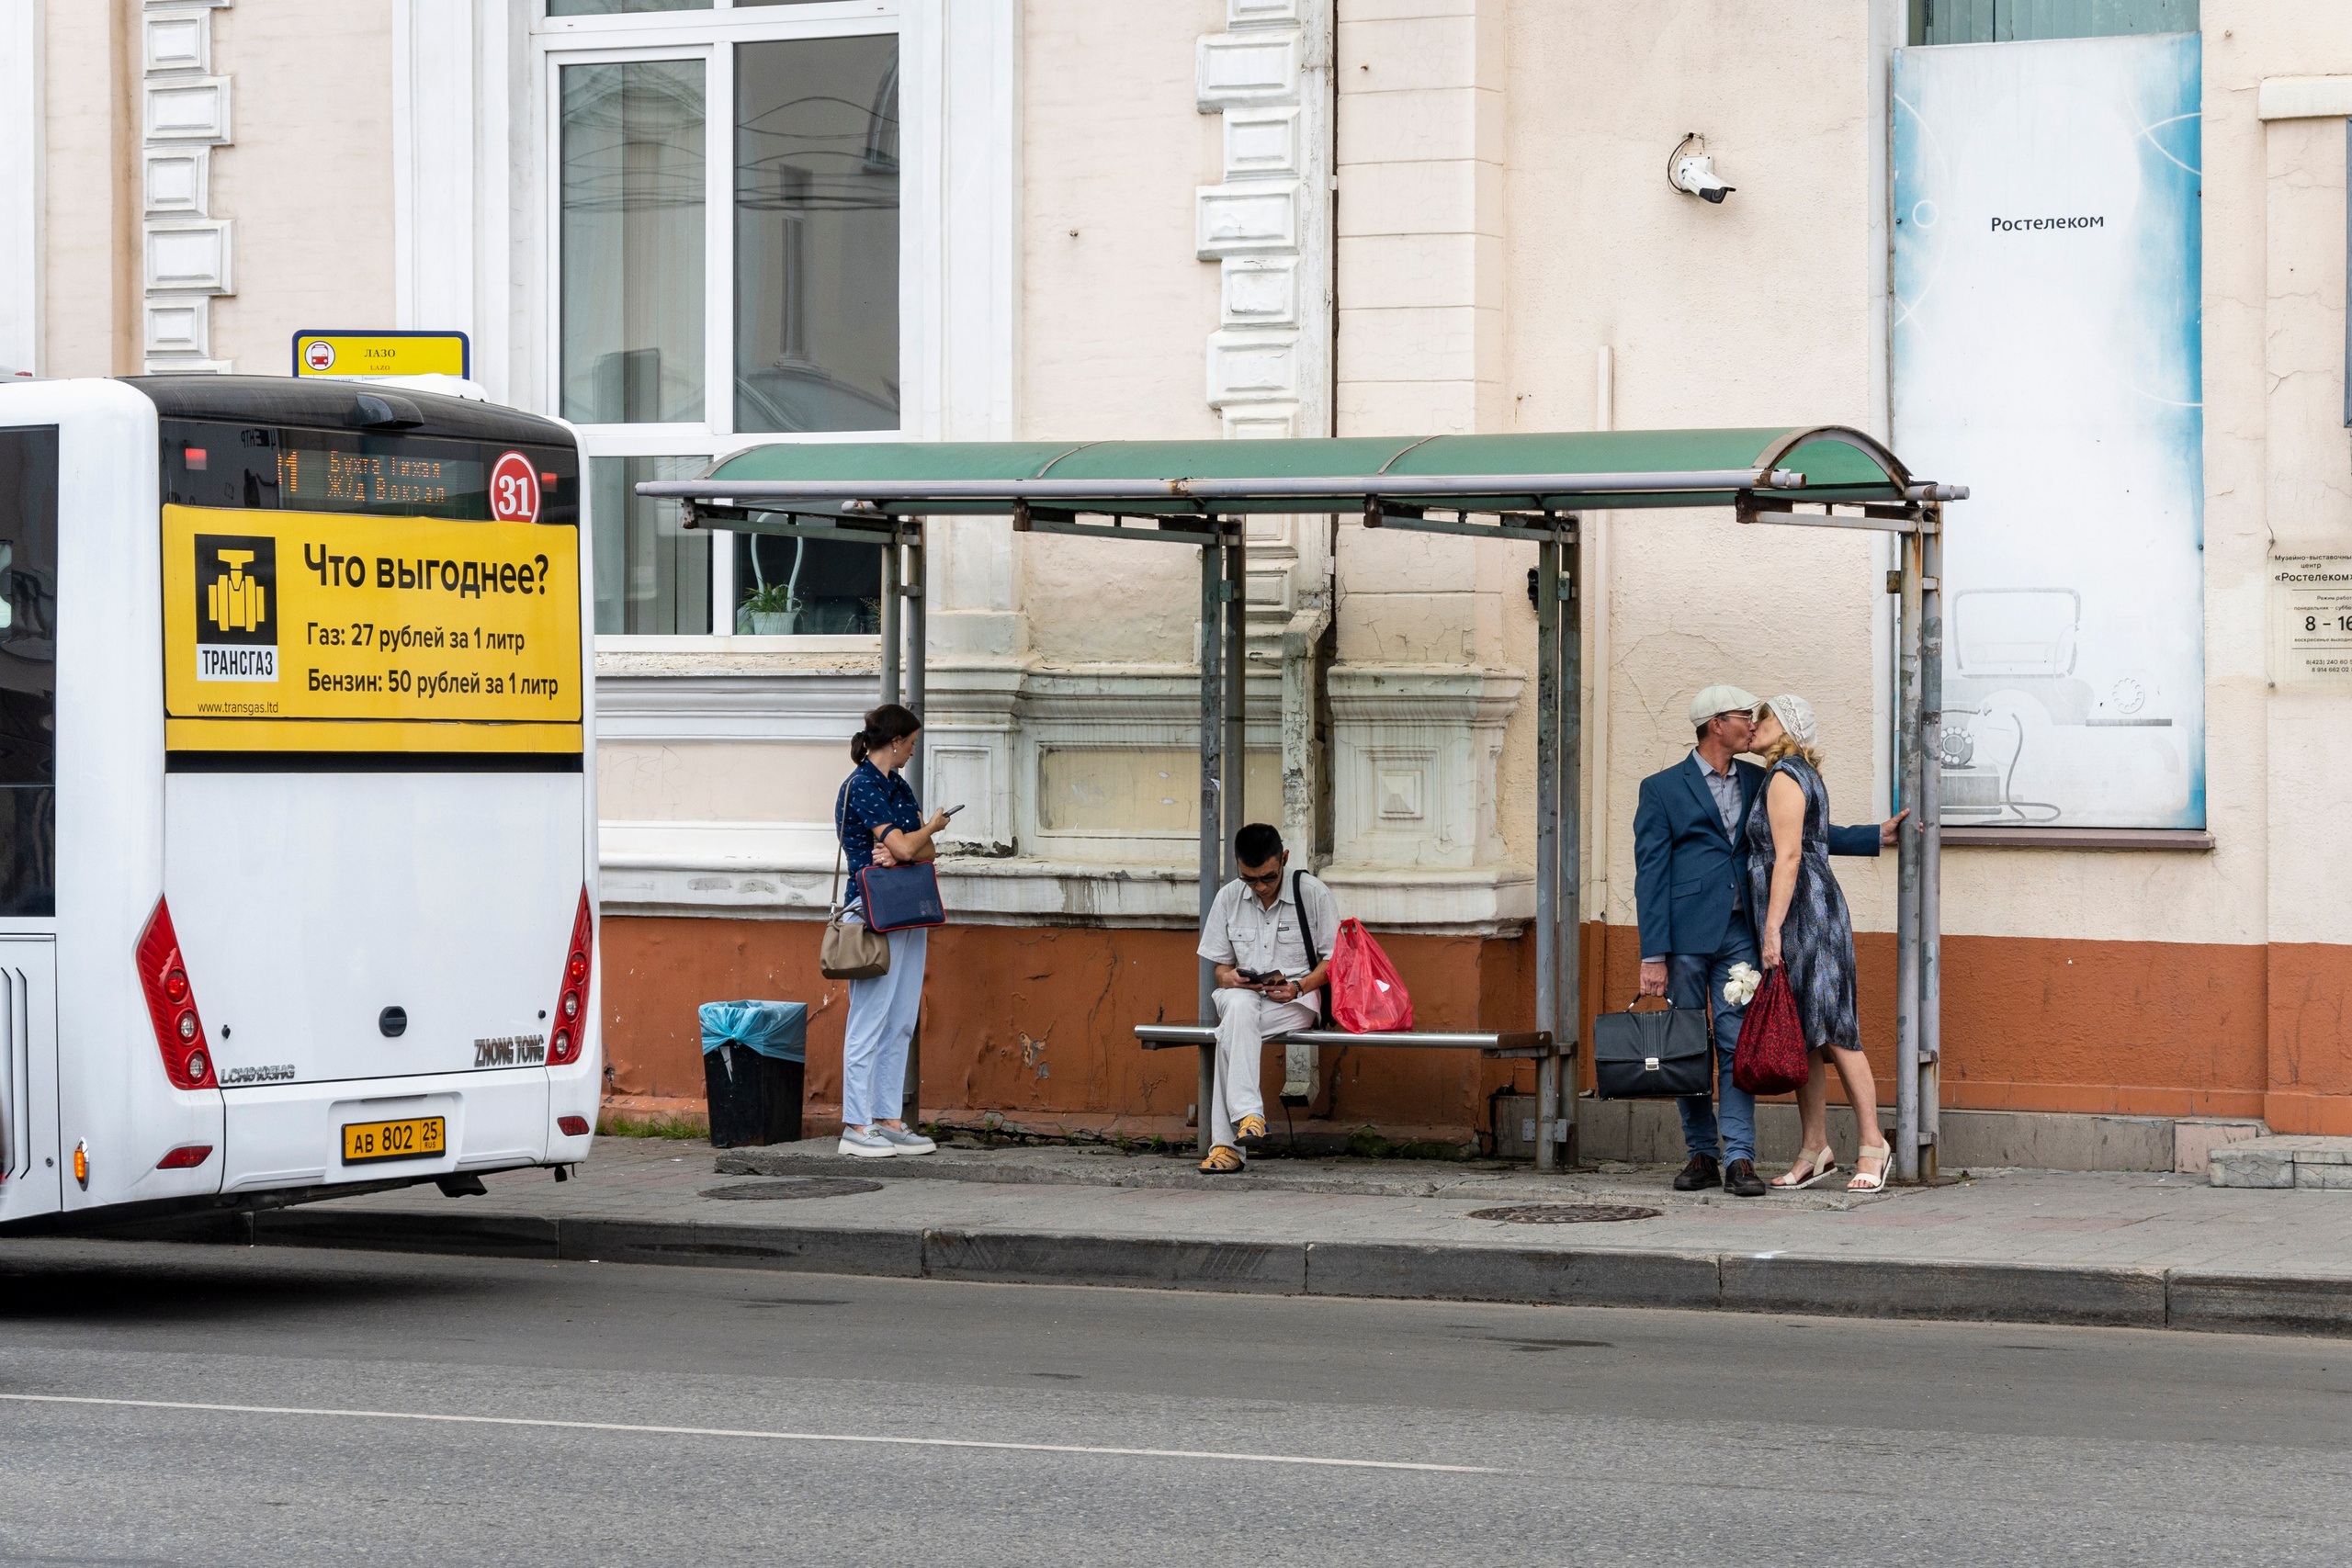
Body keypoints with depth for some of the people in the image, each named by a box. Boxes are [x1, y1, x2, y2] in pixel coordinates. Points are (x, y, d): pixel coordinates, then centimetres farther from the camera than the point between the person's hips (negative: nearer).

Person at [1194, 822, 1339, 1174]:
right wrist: (1228, 977, -12)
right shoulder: (1229, 898, 9)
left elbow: (1332, 960, 2)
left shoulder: (1313, 894, -1)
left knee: (1231, 1033, -34)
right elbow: (1221, 964, 14)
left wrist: (1299, 987, -16)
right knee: (1238, 1005, -38)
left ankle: (1225, 1143, -39)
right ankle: (1248, 1114, -48)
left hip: (1296, 1001, -3)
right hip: (1244, 997, 3)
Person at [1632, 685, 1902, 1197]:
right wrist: (1653, 955, -9)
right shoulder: (1662, 789, 1)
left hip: (1739, 934, 3)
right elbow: (1650, 875, -3)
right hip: (1685, 935, -3)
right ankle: (1701, 1155, 13)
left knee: (1738, 1043, -5)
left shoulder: (1758, 782, 15)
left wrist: (1877, 836, 18)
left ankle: (1739, 1159, -7)